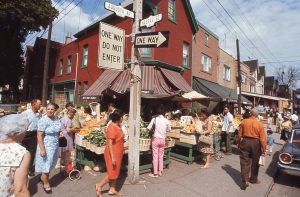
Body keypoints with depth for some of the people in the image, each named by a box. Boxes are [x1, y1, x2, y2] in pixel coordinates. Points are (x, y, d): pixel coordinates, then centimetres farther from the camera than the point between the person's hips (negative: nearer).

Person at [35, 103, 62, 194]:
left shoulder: (56, 118, 1)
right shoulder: (43, 120, -19)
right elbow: (39, 136, -21)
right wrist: (42, 149, -23)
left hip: (55, 145, 6)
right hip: (46, 145, -6)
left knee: (50, 164, 18)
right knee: (46, 164, 5)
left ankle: (43, 178, 41)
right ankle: (46, 184, 23)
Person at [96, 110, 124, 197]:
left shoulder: (117, 126, 6)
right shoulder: (112, 128, -23)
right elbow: (109, 143, -25)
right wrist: (113, 157, -24)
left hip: (117, 154, 9)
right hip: (113, 154, -9)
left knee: (115, 173, 17)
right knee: (112, 173, 3)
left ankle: (112, 190, 29)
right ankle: (99, 186, 20)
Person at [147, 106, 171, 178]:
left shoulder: (154, 119, -11)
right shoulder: (167, 120, -4)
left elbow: (148, 128, -11)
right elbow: (169, 129, 7)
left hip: (155, 139, -3)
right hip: (163, 139, 3)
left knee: (155, 156, 5)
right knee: (161, 156, 16)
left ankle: (155, 173, 13)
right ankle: (160, 171, 26)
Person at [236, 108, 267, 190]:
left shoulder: (244, 122, -5)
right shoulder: (260, 124, -9)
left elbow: (239, 134, 0)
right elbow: (262, 138, -8)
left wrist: (238, 143, 13)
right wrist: (264, 149, 1)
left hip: (245, 142, 0)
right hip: (255, 143, 0)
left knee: (245, 162, 4)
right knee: (255, 162, 18)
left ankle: (244, 182, 1)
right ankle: (253, 179, 33)